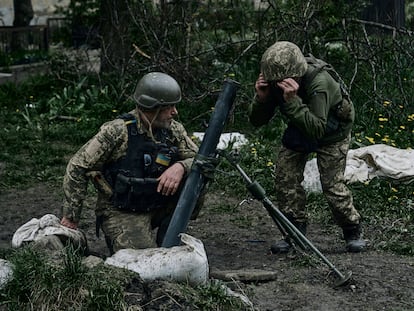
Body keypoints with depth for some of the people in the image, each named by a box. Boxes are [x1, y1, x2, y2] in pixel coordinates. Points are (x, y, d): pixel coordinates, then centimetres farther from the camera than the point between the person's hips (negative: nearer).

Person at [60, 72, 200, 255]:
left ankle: (167, 241, 2)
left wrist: (180, 167, -25)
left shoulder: (174, 130, -2)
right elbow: (77, 168, -12)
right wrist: (71, 216, -9)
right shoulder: (116, 132, -18)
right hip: (120, 212, -6)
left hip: (157, 206, 6)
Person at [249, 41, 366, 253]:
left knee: (332, 184, -11)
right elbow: (256, 121, -14)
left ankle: (353, 231, 12)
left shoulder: (319, 82, -40)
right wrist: (261, 98, -34)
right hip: (299, 130, 5)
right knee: (285, 179, -6)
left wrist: (292, 101, -54)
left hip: (331, 133, -5)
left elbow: (317, 130, -45)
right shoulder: (275, 83, -22)